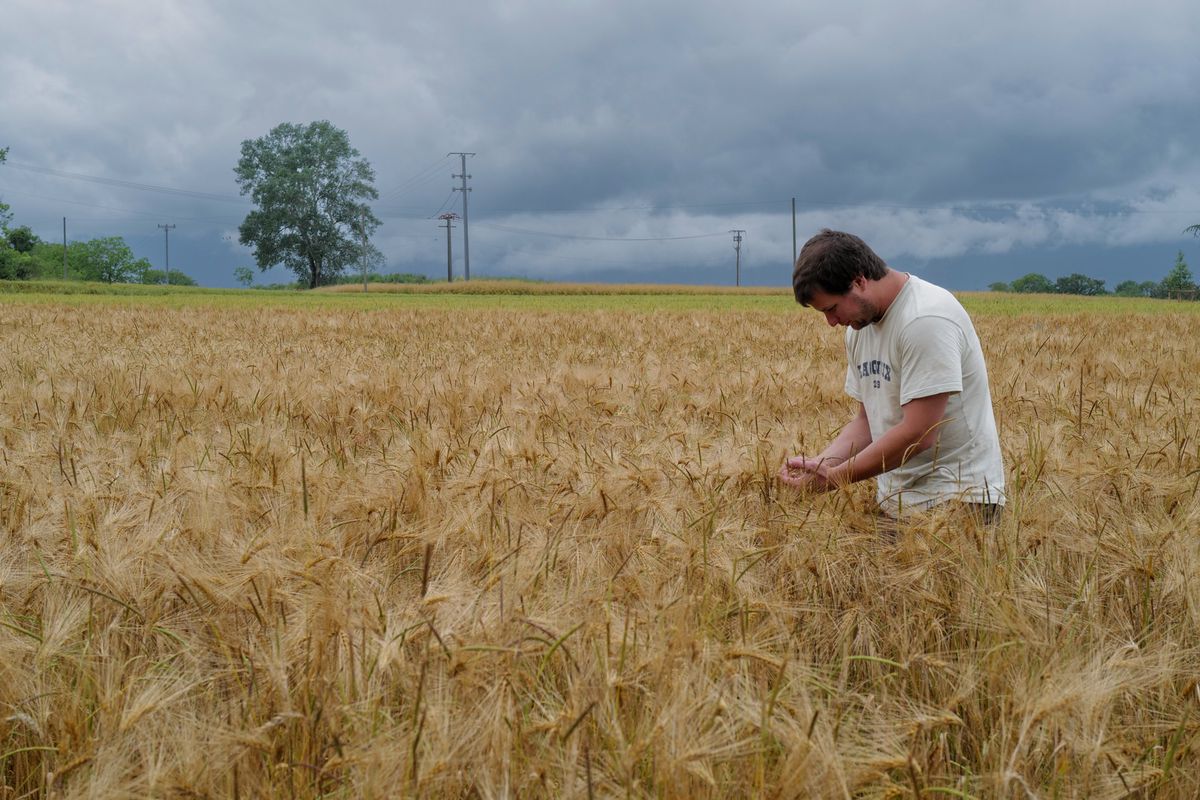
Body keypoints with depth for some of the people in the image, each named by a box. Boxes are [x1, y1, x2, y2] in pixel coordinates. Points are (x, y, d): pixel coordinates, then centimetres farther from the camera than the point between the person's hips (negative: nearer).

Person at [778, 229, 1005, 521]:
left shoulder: (926, 319, -18)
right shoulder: (860, 325, 10)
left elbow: (918, 433, -22)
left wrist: (836, 476, -16)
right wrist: (820, 463, -3)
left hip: (955, 498, -8)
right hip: (893, 499, 8)